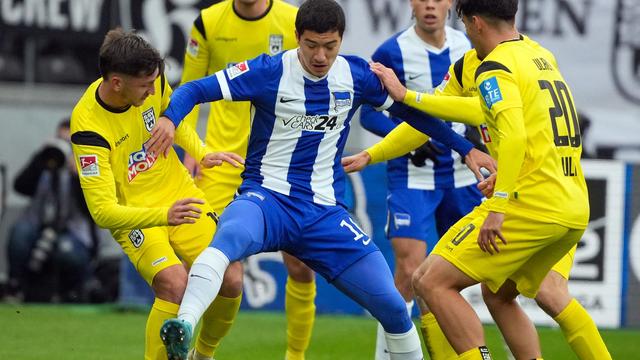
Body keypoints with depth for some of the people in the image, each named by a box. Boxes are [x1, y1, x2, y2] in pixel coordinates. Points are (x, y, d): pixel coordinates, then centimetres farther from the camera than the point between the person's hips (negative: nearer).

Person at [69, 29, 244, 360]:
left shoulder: (152, 82, -13)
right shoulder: (88, 127, -30)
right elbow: (102, 211, -33)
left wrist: (202, 154, -1)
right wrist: (163, 216, -45)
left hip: (179, 194, 6)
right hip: (133, 217, -6)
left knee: (229, 281, -2)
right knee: (176, 286, -28)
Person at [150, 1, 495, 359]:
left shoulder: (357, 75, 1)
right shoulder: (270, 72, -10)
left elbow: (410, 108, 16)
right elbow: (195, 90, -12)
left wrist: (467, 148, 17)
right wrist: (170, 118, -33)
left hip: (324, 212, 4)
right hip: (267, 196, -4)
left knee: (392, 305, -4)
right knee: (231, 236, -41)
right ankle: (184, 326, -55)